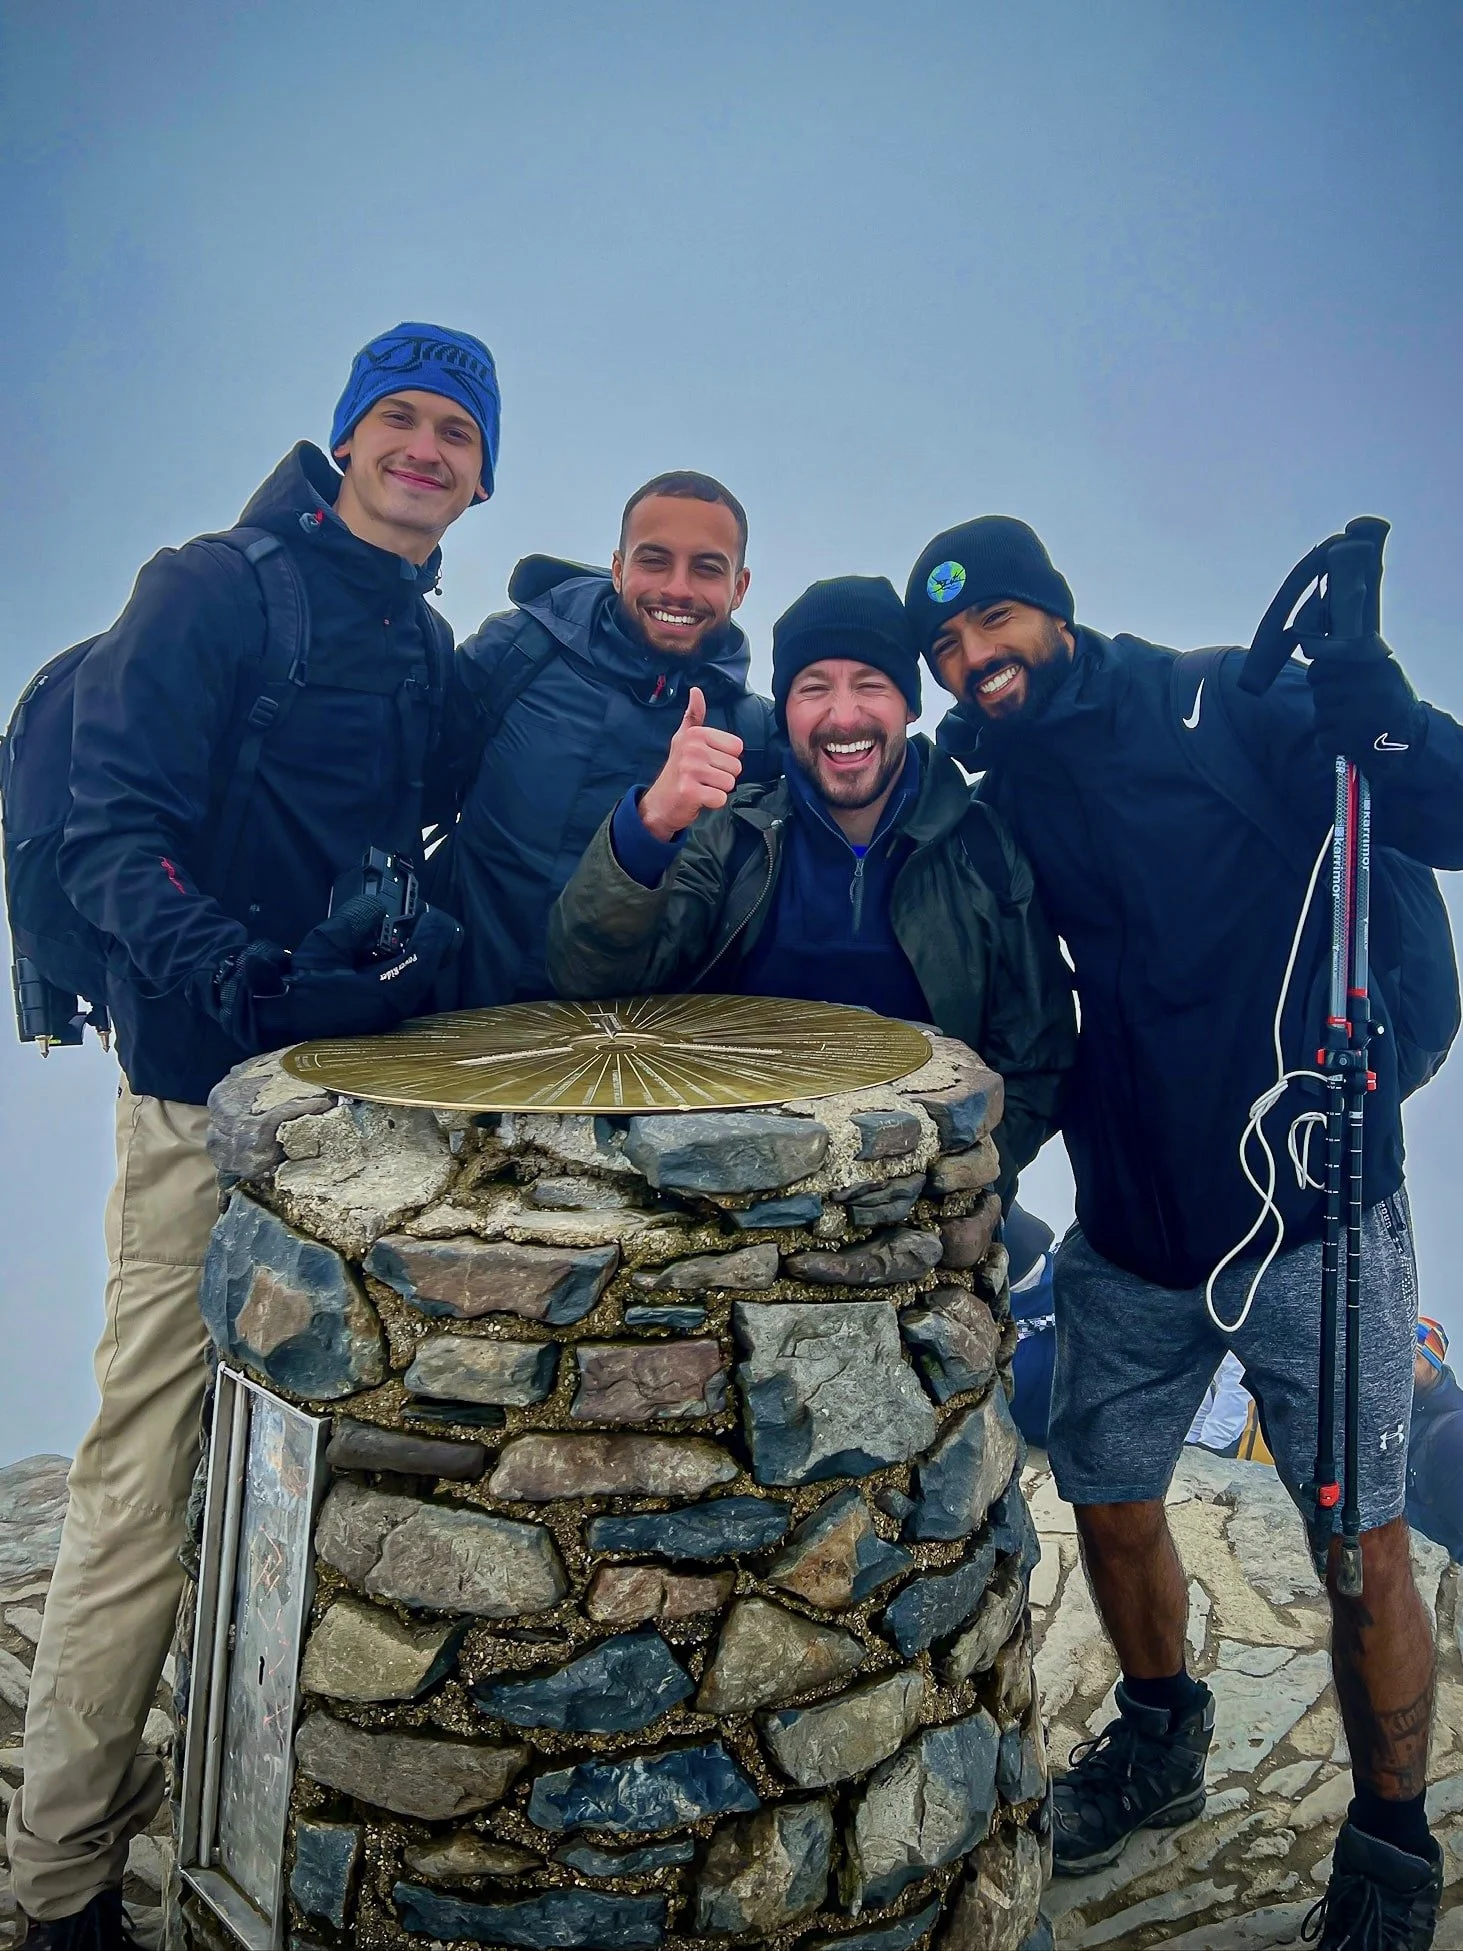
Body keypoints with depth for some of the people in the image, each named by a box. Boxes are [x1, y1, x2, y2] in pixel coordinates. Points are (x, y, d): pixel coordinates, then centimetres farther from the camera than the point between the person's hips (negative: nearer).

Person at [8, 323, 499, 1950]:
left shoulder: (436, 655, 16)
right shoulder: (214, 591, -4)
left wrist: (425, 951, 1)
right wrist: (249, 978, -27)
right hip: (212, 1096, -6)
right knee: (149, 1478, -3)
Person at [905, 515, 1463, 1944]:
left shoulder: (1232, 715, -9)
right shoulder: (987, 803, 3)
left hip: (1314, 1225, -4)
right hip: (1127, 1236, 4)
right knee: (1108, 1503, 16)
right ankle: (1159, 1745, 46)